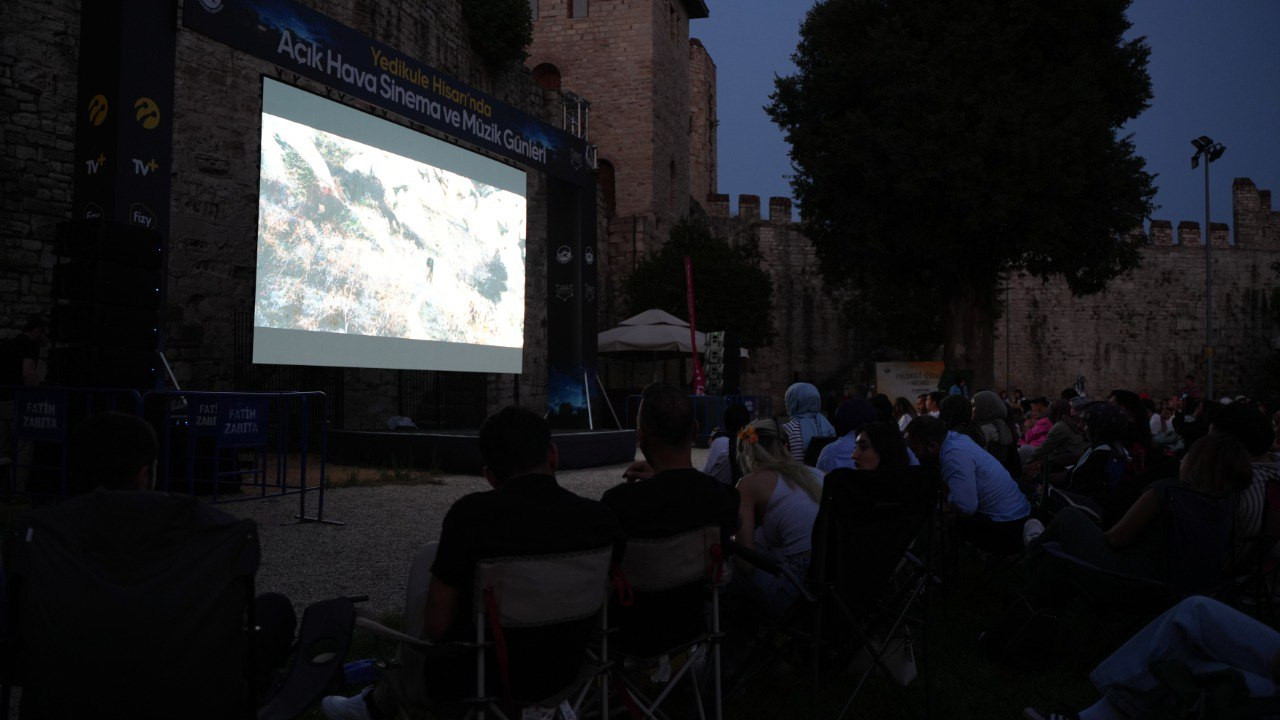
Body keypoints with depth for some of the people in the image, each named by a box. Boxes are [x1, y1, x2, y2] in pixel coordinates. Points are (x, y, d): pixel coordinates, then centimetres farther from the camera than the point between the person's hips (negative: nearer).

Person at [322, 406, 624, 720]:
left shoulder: (472, 513, -22)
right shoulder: (602, 518, -12)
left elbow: (437, 624, -14)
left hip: (478, 676, -4)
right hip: (561, 670, 5)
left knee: (429, 557, 18)